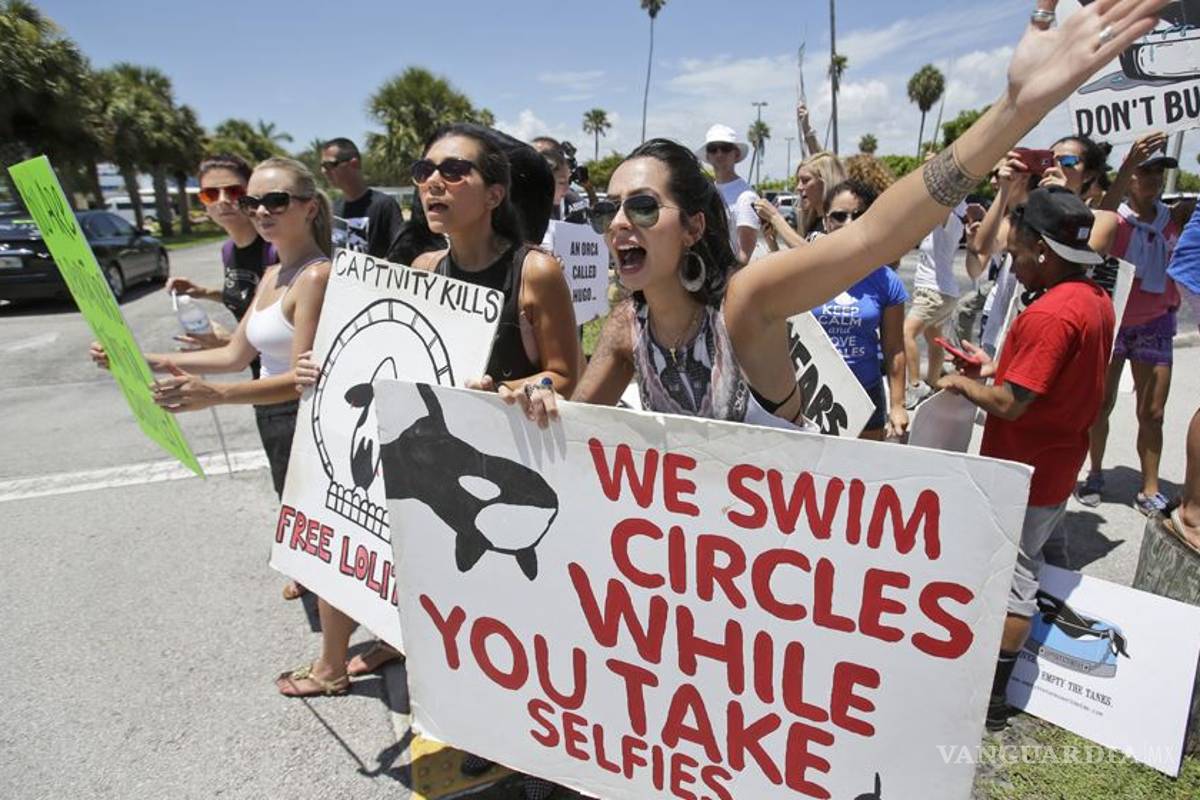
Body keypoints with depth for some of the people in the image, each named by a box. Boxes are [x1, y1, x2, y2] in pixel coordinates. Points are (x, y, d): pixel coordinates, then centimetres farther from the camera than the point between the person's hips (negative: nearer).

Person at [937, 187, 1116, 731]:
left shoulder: (1049, 314, -26)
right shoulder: (1097, 301, 4)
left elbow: (1009, 404, -26)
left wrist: (963, 384, -9)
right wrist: (997, 367, 7)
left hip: (1023, 475, -9)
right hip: (1058, 468, 9)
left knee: (1010, 577, 3)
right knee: (1023, 567, 19)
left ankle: (989, 698, 18)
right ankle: (997, 678, 33)